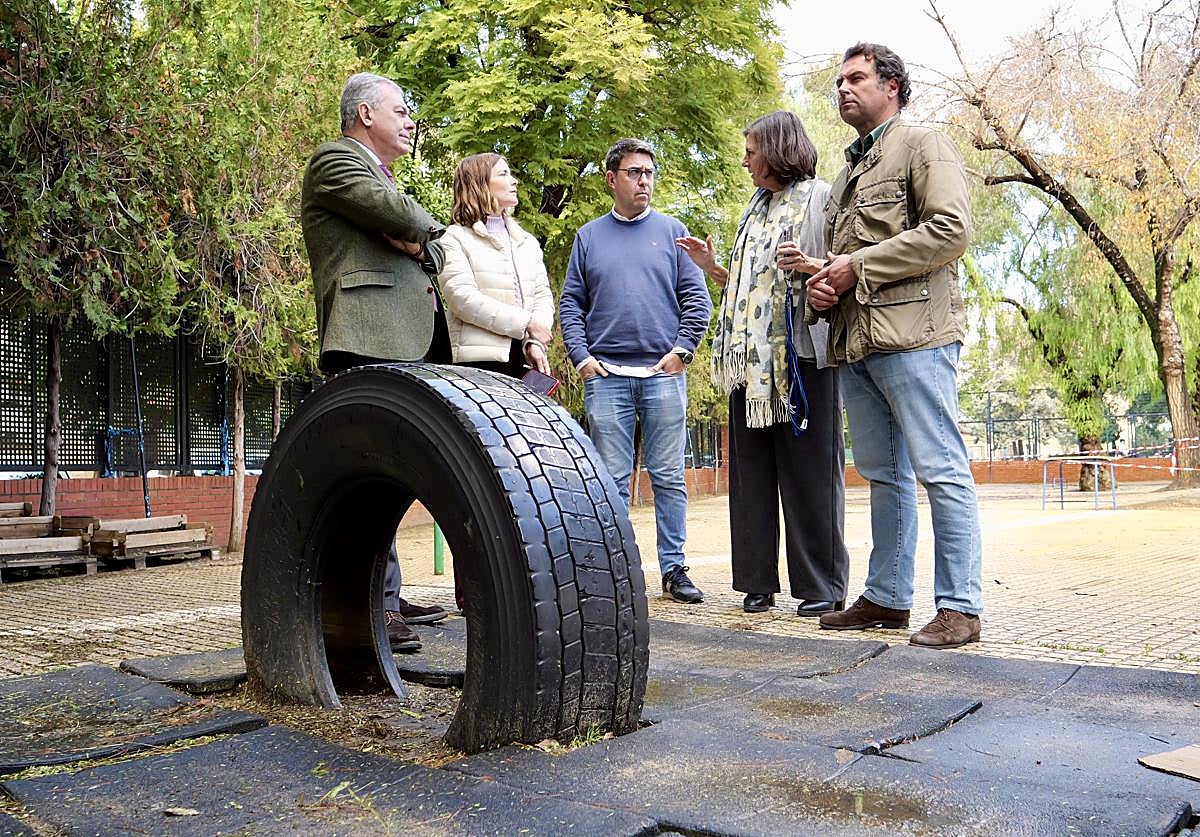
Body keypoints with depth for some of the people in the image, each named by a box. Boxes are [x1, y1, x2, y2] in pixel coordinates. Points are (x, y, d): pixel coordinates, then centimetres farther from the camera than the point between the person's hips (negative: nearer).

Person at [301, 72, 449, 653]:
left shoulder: (381, 176, 31)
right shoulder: (334, 159, 2)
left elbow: (432, 250, 23)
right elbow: (404, 217, -14)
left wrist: (415, 240, 1)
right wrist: (424, 229, 8)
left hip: (400, 343, 10)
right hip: (366, 340, -10)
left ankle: (384, 598, 17)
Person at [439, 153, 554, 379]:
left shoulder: (527, 242, 25)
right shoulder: (456, 239, 6)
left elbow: (543, 295, 14)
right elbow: (463, 298, -8)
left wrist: (535, 342, -6)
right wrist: (525, 323, -11)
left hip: (525, 359, 5)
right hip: (480, 359, -5)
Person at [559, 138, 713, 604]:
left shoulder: (672, 231, 11)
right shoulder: (589, 236, 13)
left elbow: (697, 299, 6)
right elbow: (570, 304, 10)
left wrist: (682, 350, -5)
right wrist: (581, 356, -2)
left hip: (664, 374, 0)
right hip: (606, 375, 1)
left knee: (669, 477, 2)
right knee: (611, 479, 2)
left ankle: (674, 569, 10)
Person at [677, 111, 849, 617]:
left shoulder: (822, 198, 1)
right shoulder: (756, 209, 23)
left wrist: (812, 265, -22)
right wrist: (712, 268, 15)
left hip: (801, 356, -7)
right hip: (752, 360, 8)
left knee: (808, 471, -4)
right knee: (751, 472, 7)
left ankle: (821, 586, 5)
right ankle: (758, 582, 14)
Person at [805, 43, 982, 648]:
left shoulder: (923, 145, 4)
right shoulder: (847, 173, 27)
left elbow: (952, 228, -12)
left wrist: (858, 266, -11)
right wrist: (822, 287, 5)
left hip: (913, 333, -8)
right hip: (855, 343, 8)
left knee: (941, 470, -7)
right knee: (884, 476, 11)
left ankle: (960, 606, -2)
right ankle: (886, 599, 17)